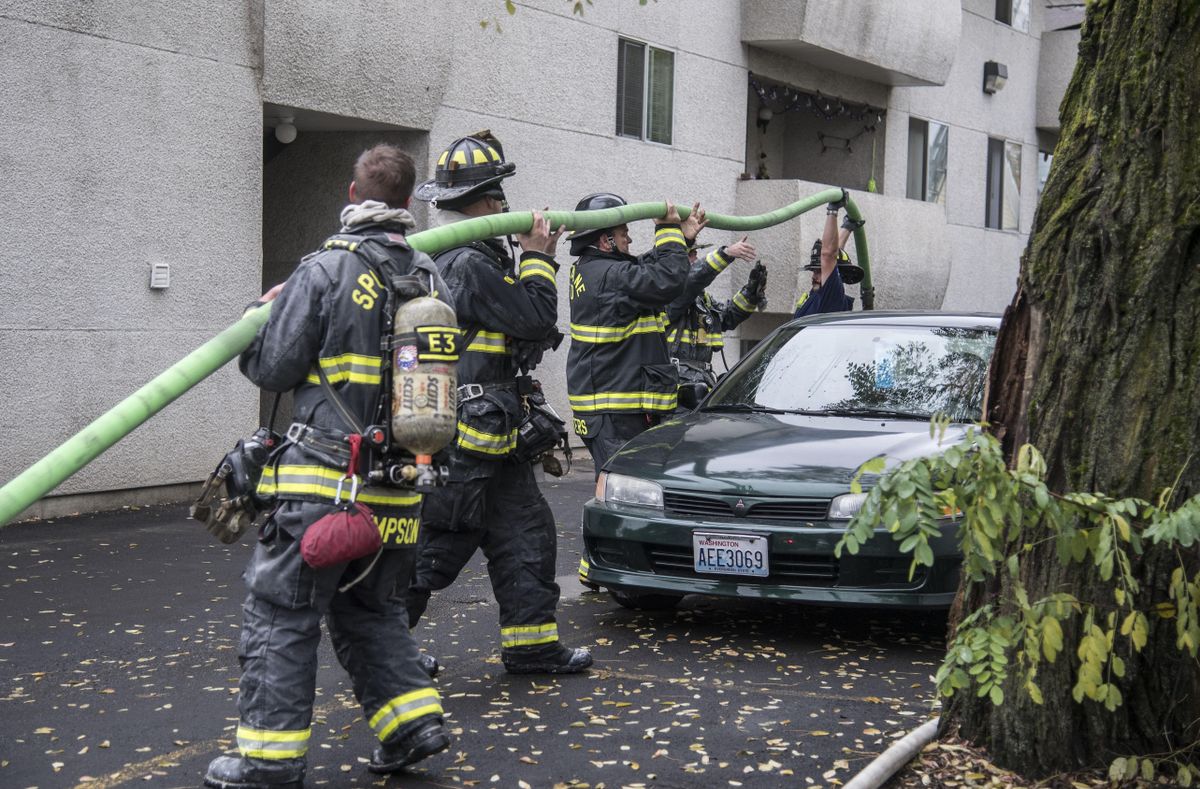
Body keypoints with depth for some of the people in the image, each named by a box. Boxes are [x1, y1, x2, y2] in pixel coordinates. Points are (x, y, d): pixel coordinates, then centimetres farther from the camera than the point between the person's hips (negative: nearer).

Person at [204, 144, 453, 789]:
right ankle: (413, 722, 15)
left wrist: (260, 316, 12)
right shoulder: (431, 277, 8)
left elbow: (273, 369, -7)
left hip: (326, 476, -6)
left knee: (281, 614, 2)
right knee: (366, 608, 21)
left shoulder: (326, 269, -9)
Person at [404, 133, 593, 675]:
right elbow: (536, 319, -16)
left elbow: (516, 316, 23)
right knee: (437, 547, -2)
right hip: (465, 441, -11)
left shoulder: (448, 258, 14)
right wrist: (537, 258, -5)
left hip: (492, 443, 11)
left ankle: (533, 647, 19)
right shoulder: (469, 265, -19)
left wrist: (536, 257, 15)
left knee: (526, 533, 13)